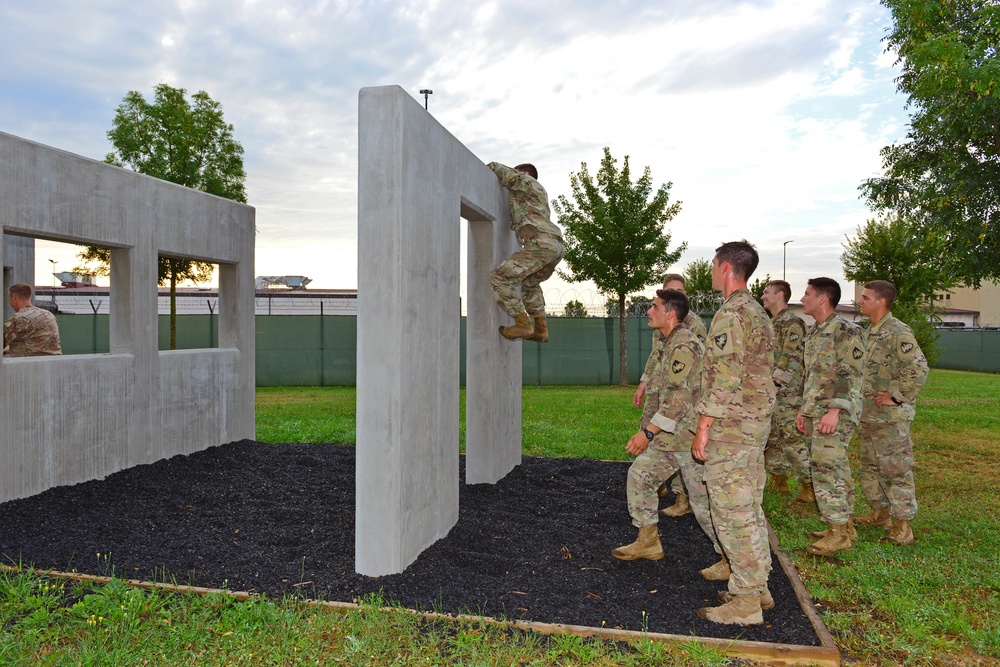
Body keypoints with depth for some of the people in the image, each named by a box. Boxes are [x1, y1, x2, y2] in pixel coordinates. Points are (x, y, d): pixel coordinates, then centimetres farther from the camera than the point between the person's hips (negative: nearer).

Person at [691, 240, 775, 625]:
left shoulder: (731, 314, -17)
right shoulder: (758, 313, 15)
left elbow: (725, 380, -22)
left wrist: (703, 428, -18)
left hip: (730, 427, -10)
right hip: (757, 423, 10)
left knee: (732, 511, -3)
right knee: (749, 507, 17)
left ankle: (745, 601, 4)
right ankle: (757, 585, 27)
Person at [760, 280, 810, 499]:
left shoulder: (792, 323, -11)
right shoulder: (770, 324, 18)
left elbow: (791, 358, -18)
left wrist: (773, 382, -21)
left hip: (787, 392, -10)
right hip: (769, 391, 10)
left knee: (791, 439, -8)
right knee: (769, 437, 13)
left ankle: (809, 485, 1)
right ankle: (779, 480, 24)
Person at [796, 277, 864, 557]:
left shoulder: (845, 330, -12)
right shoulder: (814, 332, 17)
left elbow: (850, 376, -18)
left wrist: (835, 410, -23)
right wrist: (804, 409, 20)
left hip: (835, 414, -9)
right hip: (815, 413, 9)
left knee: (827, 468, -10)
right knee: (835, 470, 13)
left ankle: (839, 533, -2)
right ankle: (844, 526, 21)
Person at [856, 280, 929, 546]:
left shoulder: (898, 332, -16)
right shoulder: (871, 332, 13)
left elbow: (918, 369, -24)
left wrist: (895, 396, -19)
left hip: (891, 417, -10)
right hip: (869, 415, 10)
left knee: (896, 469, -2)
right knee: (870, 466, 18)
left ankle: (902, 524, 7)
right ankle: (880, 513, 32)